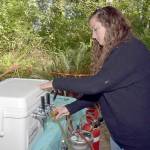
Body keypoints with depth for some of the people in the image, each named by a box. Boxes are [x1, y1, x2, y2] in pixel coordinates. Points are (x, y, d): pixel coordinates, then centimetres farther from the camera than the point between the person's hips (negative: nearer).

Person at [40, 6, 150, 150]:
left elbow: (96, 84, -28)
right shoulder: (114, 52, 8)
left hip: (138, 137, -8)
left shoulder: (131, 50, -23)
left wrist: (56, 83, -18)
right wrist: (71, 108, 1)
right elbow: (99, 89, 8)